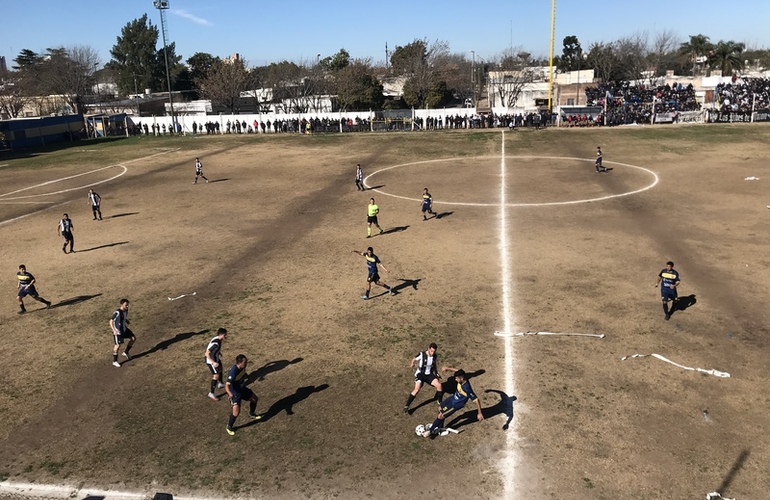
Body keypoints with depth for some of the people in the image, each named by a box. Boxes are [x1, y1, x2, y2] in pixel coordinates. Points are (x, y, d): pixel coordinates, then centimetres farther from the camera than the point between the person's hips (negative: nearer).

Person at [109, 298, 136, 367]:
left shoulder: (126, 310, -1)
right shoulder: (117, 312, -24)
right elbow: (111, 321, -20)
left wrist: (127, 322, -3)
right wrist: (114, 330, -28)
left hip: (124, 329, 8)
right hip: (117, 331, -8)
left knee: (133, 338, 8)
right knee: (118, 345, -7)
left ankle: (126, 352, 25)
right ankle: (114, 361, 7)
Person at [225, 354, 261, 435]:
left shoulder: (242, 368, -12)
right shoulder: (233, 372, -36)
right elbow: (227, 385, -42)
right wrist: (229, 393, -60)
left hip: (242, 389, 8)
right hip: (234, 393, -8)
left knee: (254, 399, 20)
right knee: (236, 411, -17)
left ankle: (252, 414, 50)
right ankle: (229, 427, 10)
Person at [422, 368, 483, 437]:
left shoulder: (467, 389, -39)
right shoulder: (462, 379, -20)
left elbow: (476, 400, -33)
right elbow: (456, 370, 3)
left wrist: (480, 413, -27)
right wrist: (447, 369, -5)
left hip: (456, 404, -8)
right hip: (453, 398, 8)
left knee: (440, 416, -4)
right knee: (440, 409, 19)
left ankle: (430, 430, 17)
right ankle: (440, 428, 41)